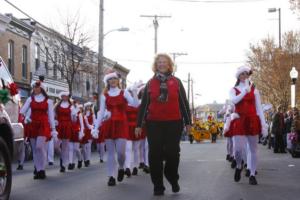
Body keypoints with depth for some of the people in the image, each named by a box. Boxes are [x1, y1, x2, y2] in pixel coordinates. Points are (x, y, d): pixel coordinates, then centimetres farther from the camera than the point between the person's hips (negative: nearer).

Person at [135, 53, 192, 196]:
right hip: (154, 124, 1)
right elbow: (144, 104, 8)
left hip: (174, 123, -1)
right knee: (155, 154, -1)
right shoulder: (150, 83, 9)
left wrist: (188, 122, 3)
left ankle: (173, 179, 23)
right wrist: (139, 124, 4)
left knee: (172, 152, 0)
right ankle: (158, 186, 7)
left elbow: (184, 103, 7)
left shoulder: (176, 82, 7)